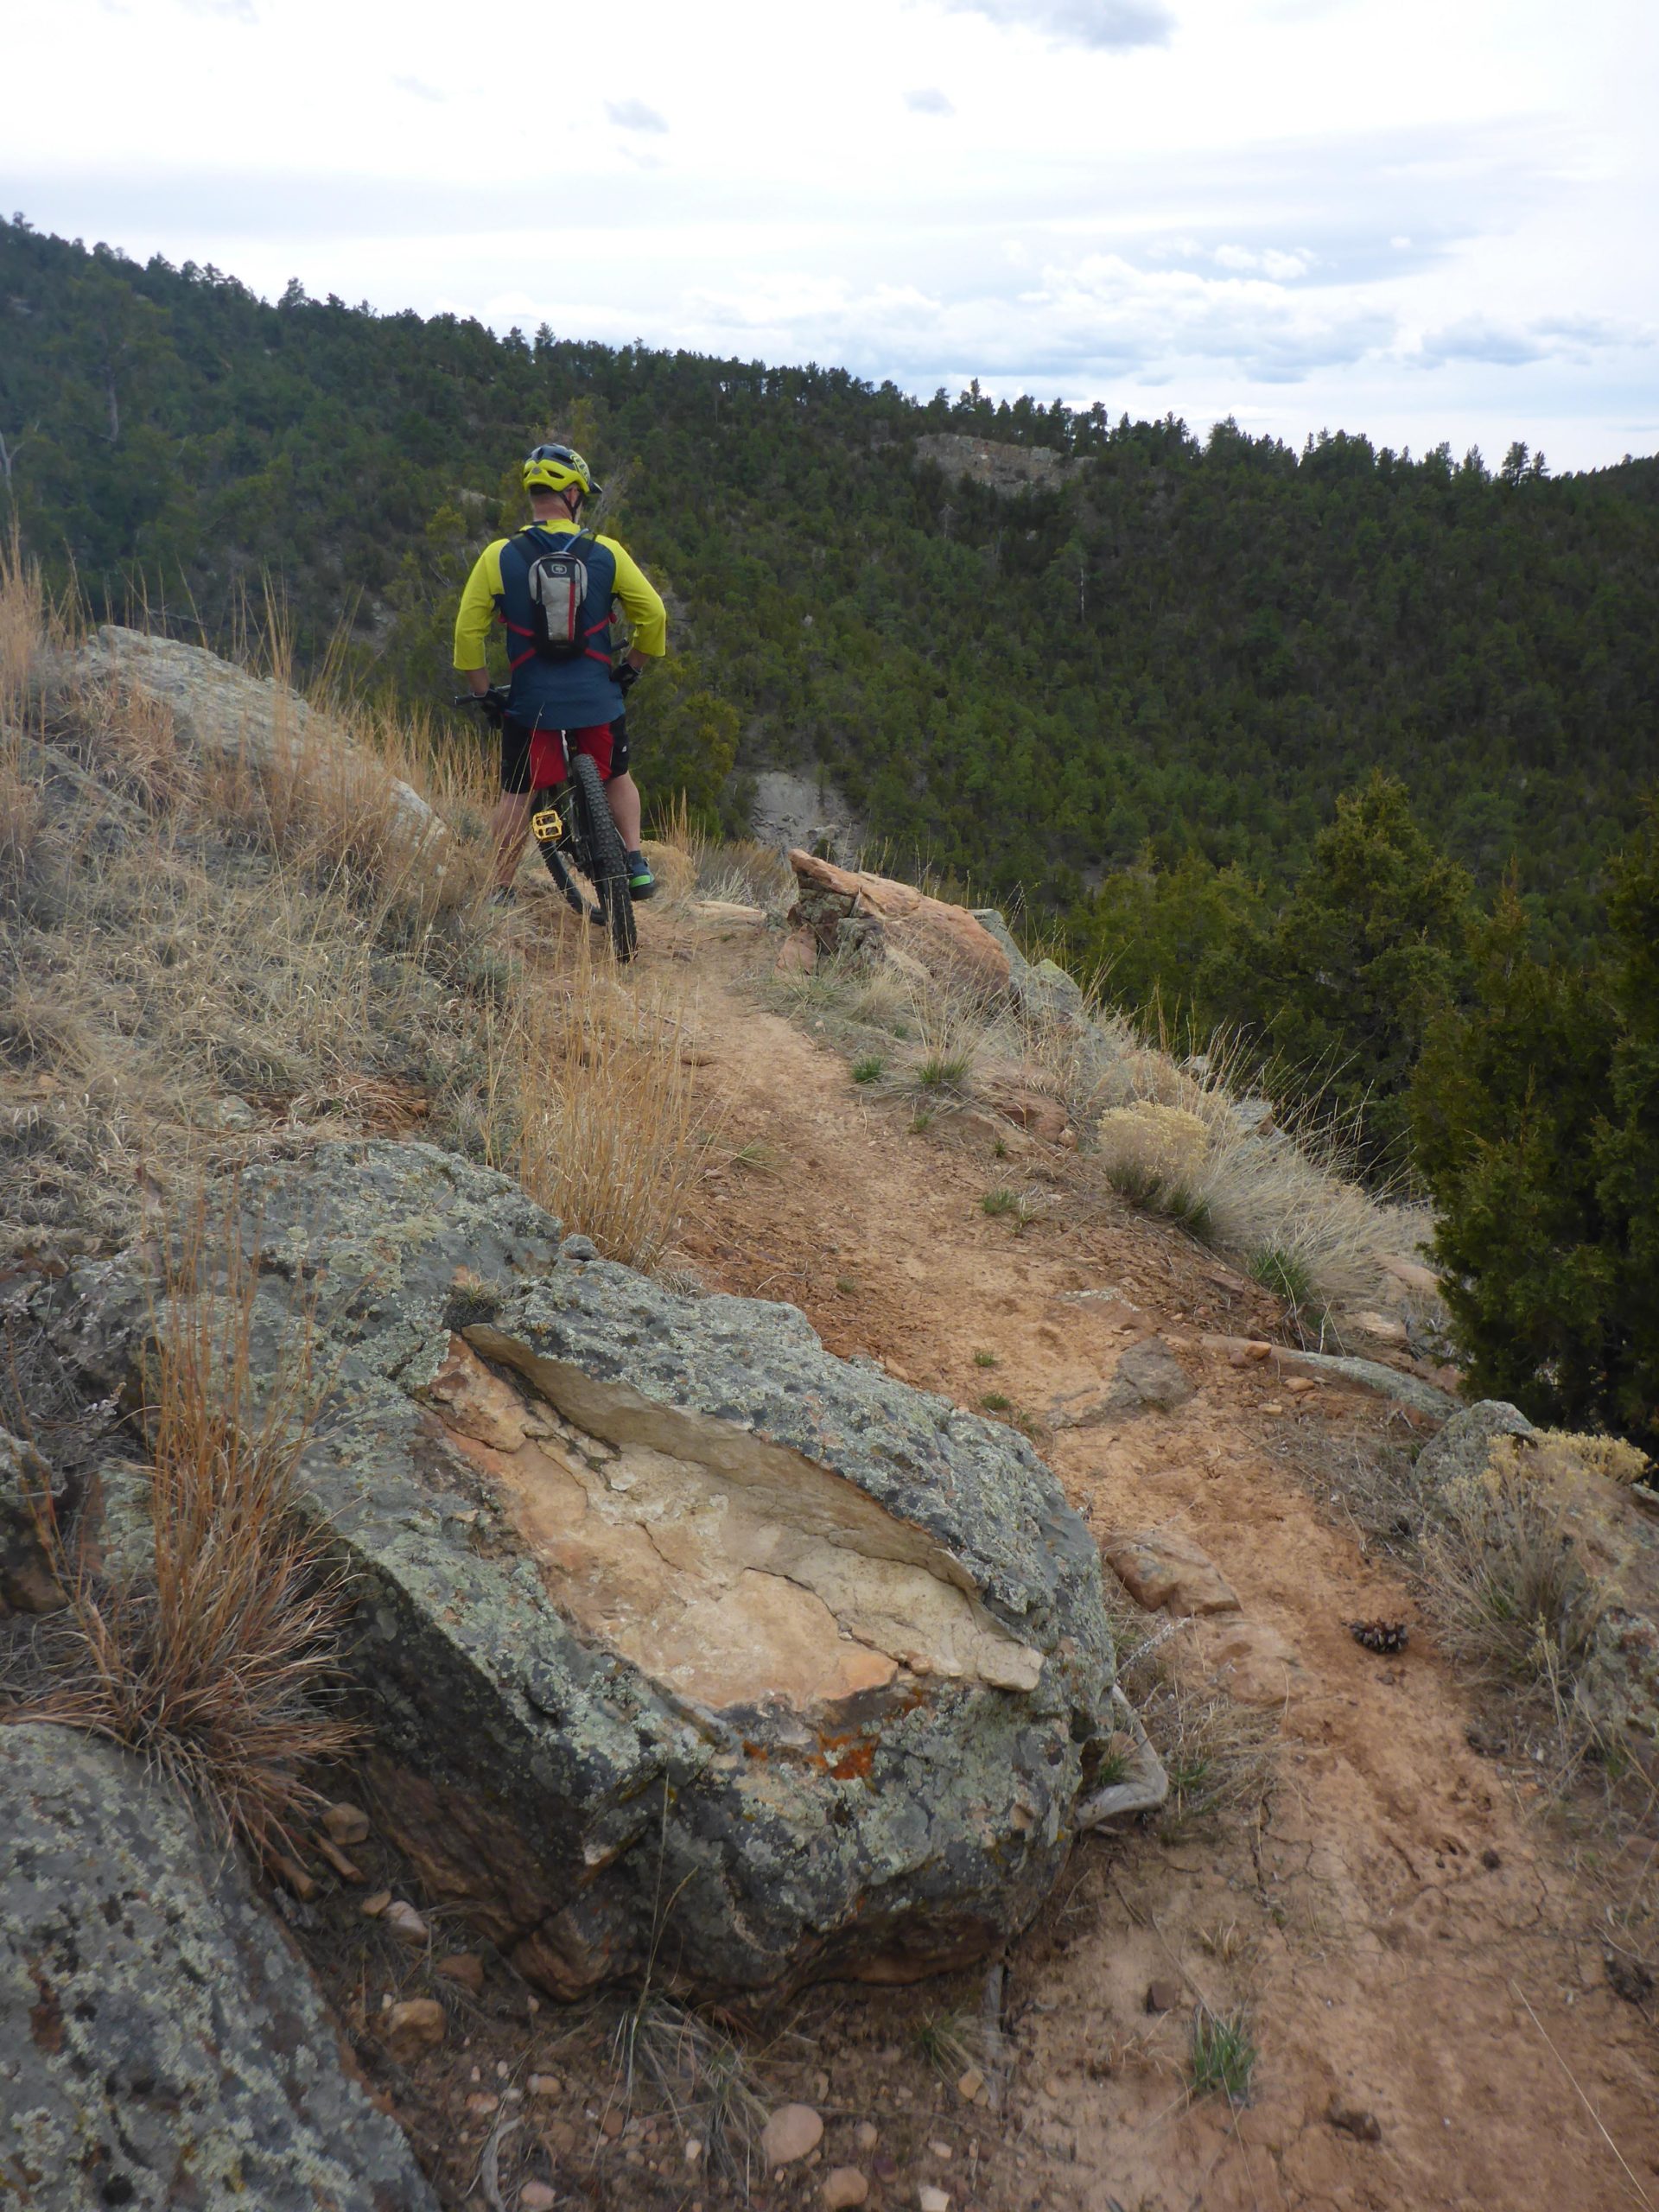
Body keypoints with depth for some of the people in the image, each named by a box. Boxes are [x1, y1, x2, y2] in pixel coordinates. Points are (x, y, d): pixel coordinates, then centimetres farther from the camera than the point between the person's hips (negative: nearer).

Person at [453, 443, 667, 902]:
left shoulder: (498, 557, -3)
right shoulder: (606, 553, -3)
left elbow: (468, 633, -3)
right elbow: (653, 615, 1)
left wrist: (483, 694, 8)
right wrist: (631, 668, 15)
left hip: (529, 701, 0)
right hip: (597, 699, 0)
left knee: (515, 796, 13)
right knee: (616, 777, 24)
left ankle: (501, 893, 12)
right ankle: (636, 864, 12)